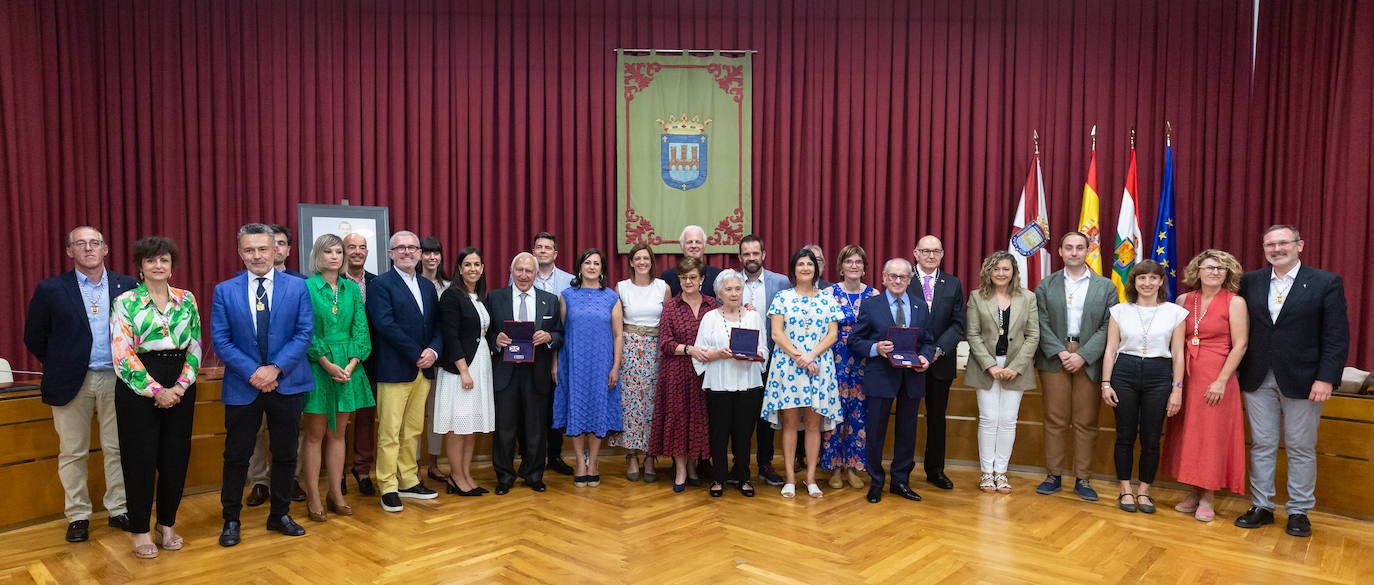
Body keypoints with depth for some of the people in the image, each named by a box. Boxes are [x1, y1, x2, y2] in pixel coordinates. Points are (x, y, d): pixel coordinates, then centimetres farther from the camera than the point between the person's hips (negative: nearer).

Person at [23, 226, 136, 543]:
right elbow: (34, 337, 7)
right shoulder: (51, 289, 0)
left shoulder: (128, 287, 2)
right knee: (72, 452, 8)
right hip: (72, 382, 0)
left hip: (116, 380, 0)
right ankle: (77, 516, 20)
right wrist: (60, 367, 7)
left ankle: (118, 509, 19)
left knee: (117, 449, 7)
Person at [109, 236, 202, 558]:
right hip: (138, 388, -3)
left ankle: (167, 524, 22)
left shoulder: (187, 300, 7)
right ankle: (140, 530, 16)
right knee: (141, 458, 3)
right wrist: (156, 390, -13)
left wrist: (180, 386, -7)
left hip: (180, 389, 3)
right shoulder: (125, 302, -3)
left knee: (176, 456, 6)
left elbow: (195, 348, 6)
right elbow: (122, 354, -8)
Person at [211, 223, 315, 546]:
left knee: (285, 455, 10)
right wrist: (252, 372, -14)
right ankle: (231, 519, 24)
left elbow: (304, 333, -5)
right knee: (236, 456, 8)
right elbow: (220, 340, -3)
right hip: (242, 386, 0)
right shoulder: (225, 291, 1)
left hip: (287, 384, 0)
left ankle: (280, 515, 26)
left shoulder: (297, 287, 0)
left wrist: (276, 368, -15)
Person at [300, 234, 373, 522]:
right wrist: (328, 364, -15)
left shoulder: (352, 289, 9)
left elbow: (361, 329, 4)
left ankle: (336, 495, 16)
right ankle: (313, 499, 8)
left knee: (337, 434, 10)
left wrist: (351, 364, -8)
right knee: (315, 435, 2)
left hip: (348, 368, 4)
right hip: (317, 367, -4)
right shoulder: (306, 287, -3)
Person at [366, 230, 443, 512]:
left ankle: (409, 481, 23)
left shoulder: (428, 286, 15)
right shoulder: (382, 284, -5)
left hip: (423, 369, 6)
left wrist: (433, 351, -7)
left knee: (413, 430, 13)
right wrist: (417, 354, -15)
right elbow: (385, 324, -16)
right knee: (389, 432, 0)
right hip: (394, 369, -6)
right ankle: (388, 487, 8)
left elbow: (436, 325, 13)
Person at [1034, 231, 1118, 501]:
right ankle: (1054, 475, 12)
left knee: (1086, 423, 4)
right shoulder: (1046, 286, 8)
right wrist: (1061, 353, -11)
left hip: (1089, 360, 0)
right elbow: (1042, 325, 1)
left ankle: (1082, 479, 12)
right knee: (1055, 421, 3)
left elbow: (1107, 327, -1)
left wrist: (1083, 355, -11)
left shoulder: (1106, 287, 6)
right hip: (1054, 358, 0)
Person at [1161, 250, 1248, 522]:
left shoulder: (1235, 302, -3)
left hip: (1216, 378, -4)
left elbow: (1240, 345, -9)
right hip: (1186, 376, 4)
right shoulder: (1184, 300, 8)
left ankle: (1206, 499, 11)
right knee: (1186, 435, 8)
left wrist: (1221, 381, -15)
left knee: (1211, 436, 0)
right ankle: (1192, 494, 19)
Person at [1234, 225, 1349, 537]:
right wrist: (1240, 372, 0)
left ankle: (1299, 512, 19)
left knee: (1301, 449, 7)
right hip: (1258, 380, 3)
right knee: (1261, 446, 9)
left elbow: (1337, 336, -5)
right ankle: (1261, 506, 18)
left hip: (1302, 381, -2)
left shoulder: (1327, 283, -3)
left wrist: (1326, 379, -13)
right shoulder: (1250, 281, 5)